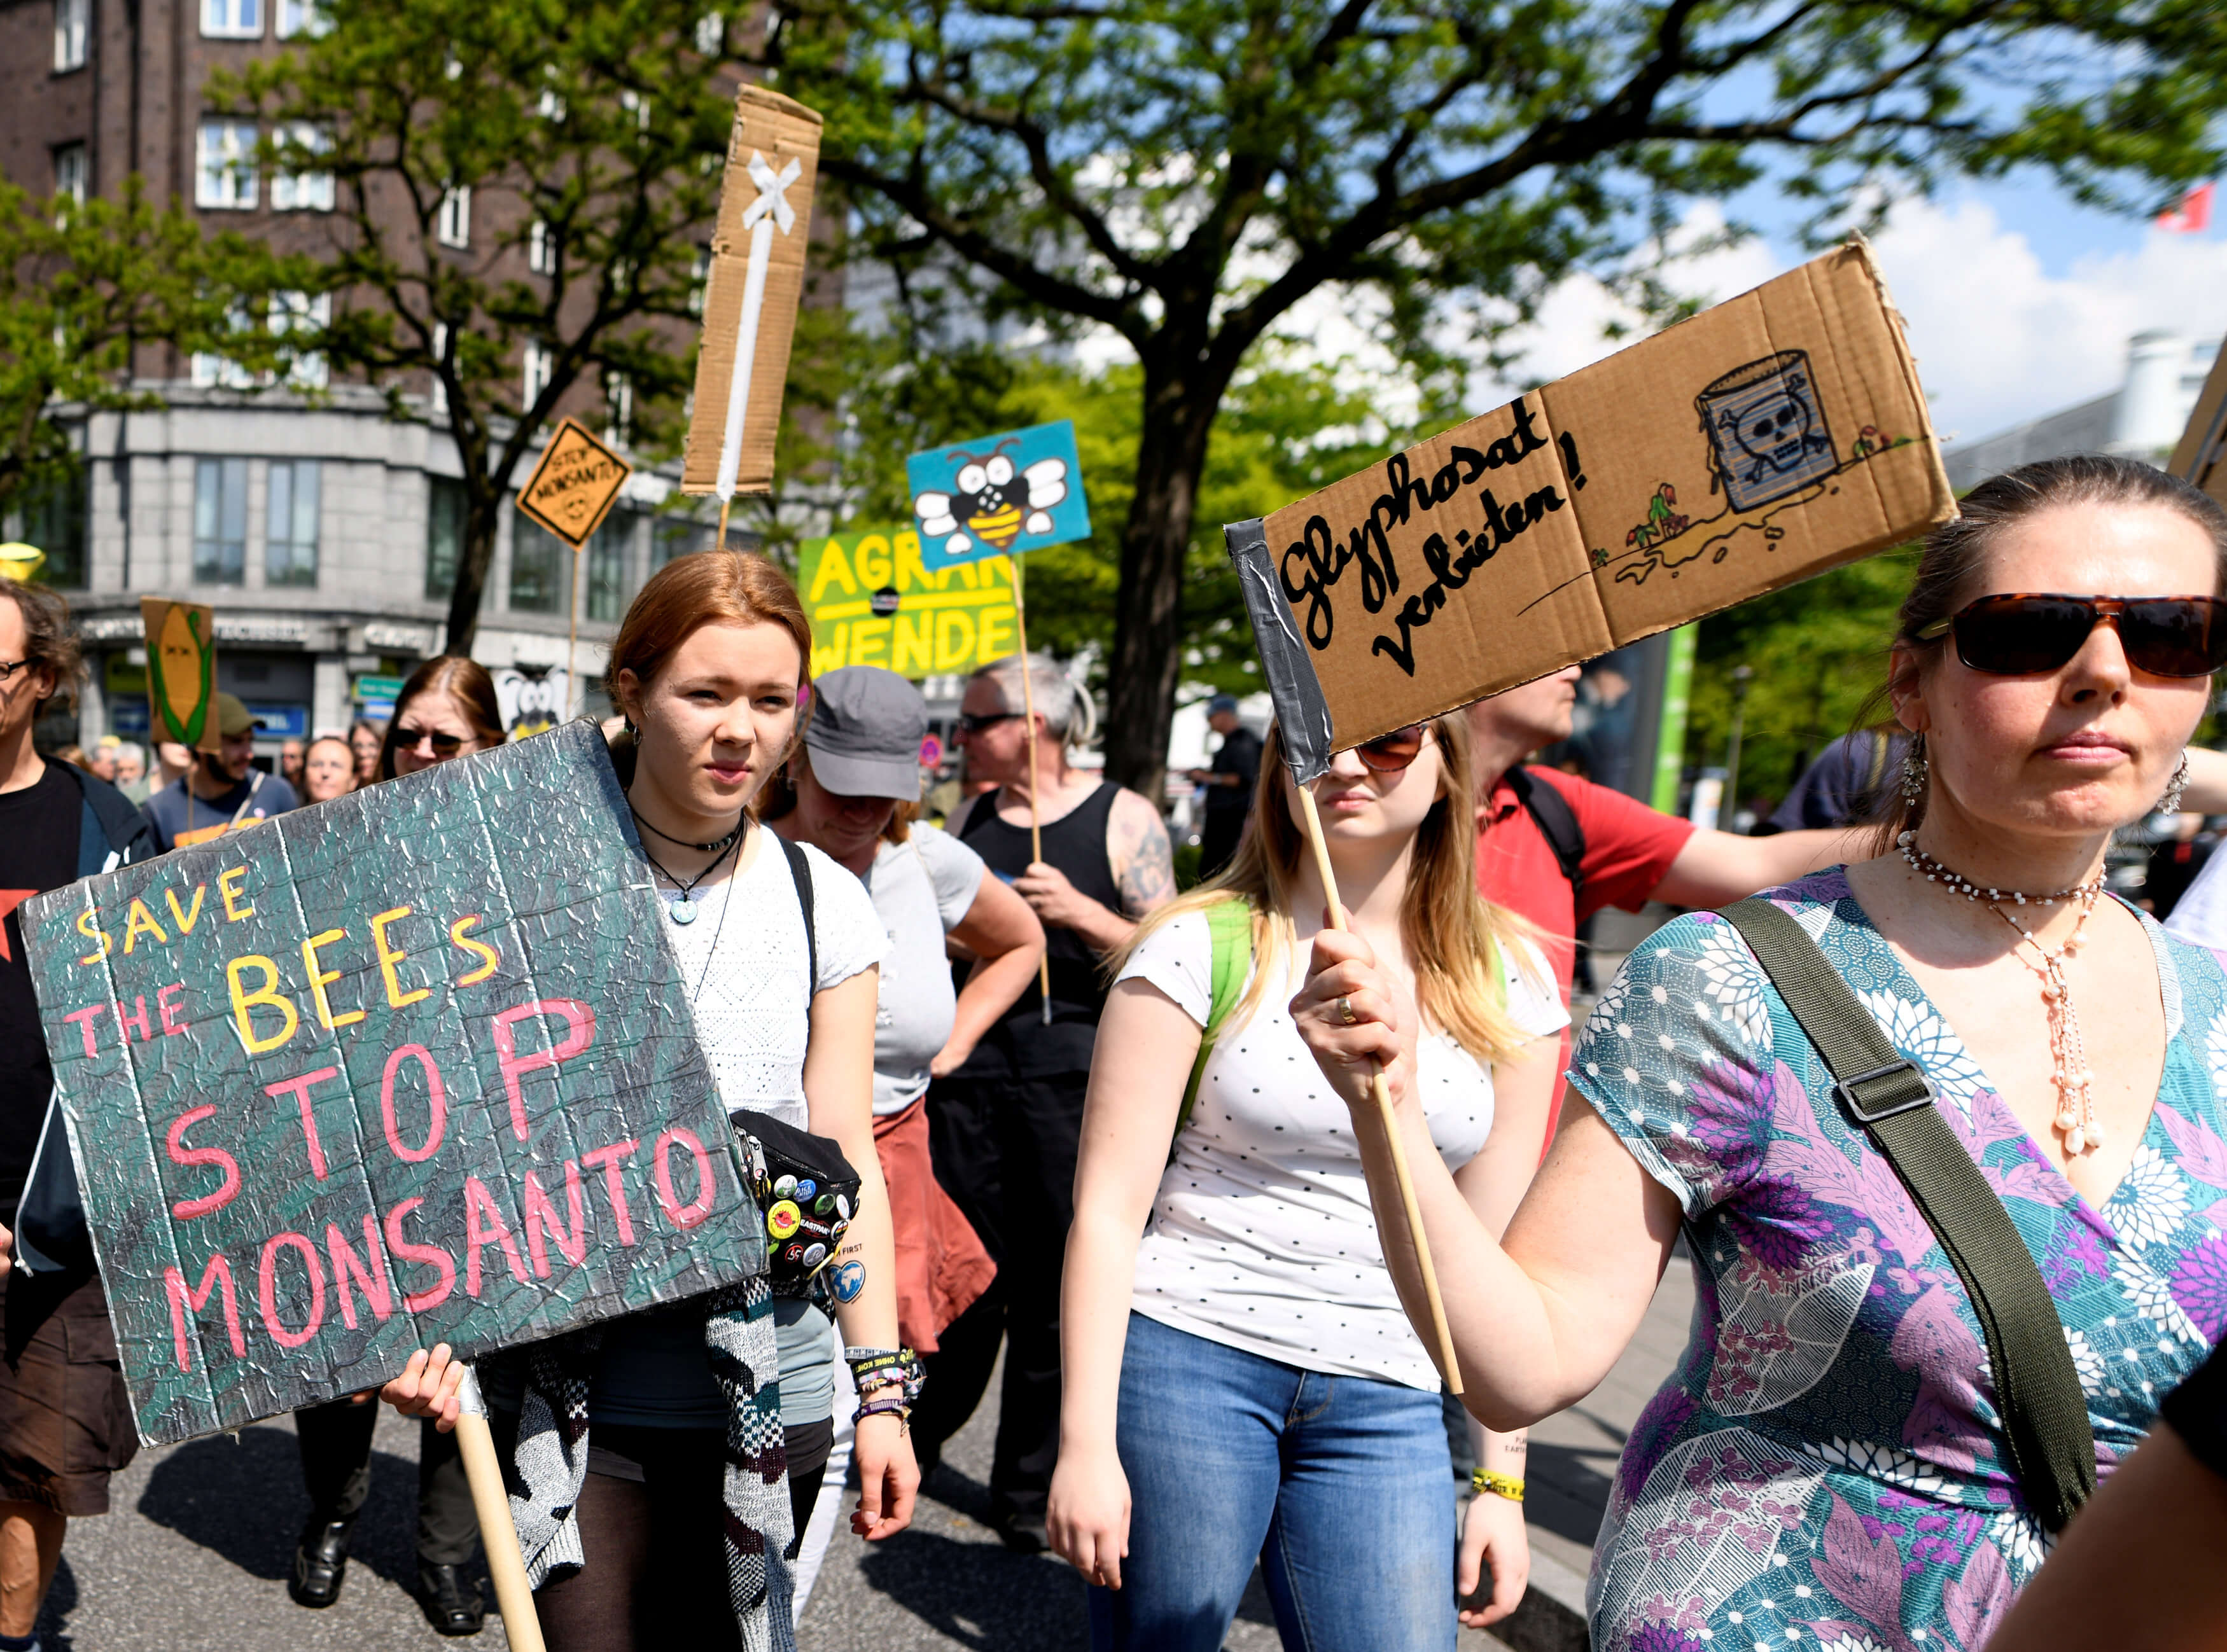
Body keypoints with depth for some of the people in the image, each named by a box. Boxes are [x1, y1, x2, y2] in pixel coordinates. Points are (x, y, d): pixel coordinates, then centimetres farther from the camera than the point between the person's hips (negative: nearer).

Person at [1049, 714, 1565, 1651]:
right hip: (1187, 1357, -2)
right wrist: (1085, 1442, -10)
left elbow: (1495, 1248, 8)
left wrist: (1500, 1477, 7)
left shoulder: (1506, 983, 4)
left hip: (1388, 1400, 3)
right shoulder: (1200, 947, -6)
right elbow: (1108, 1205, -6)